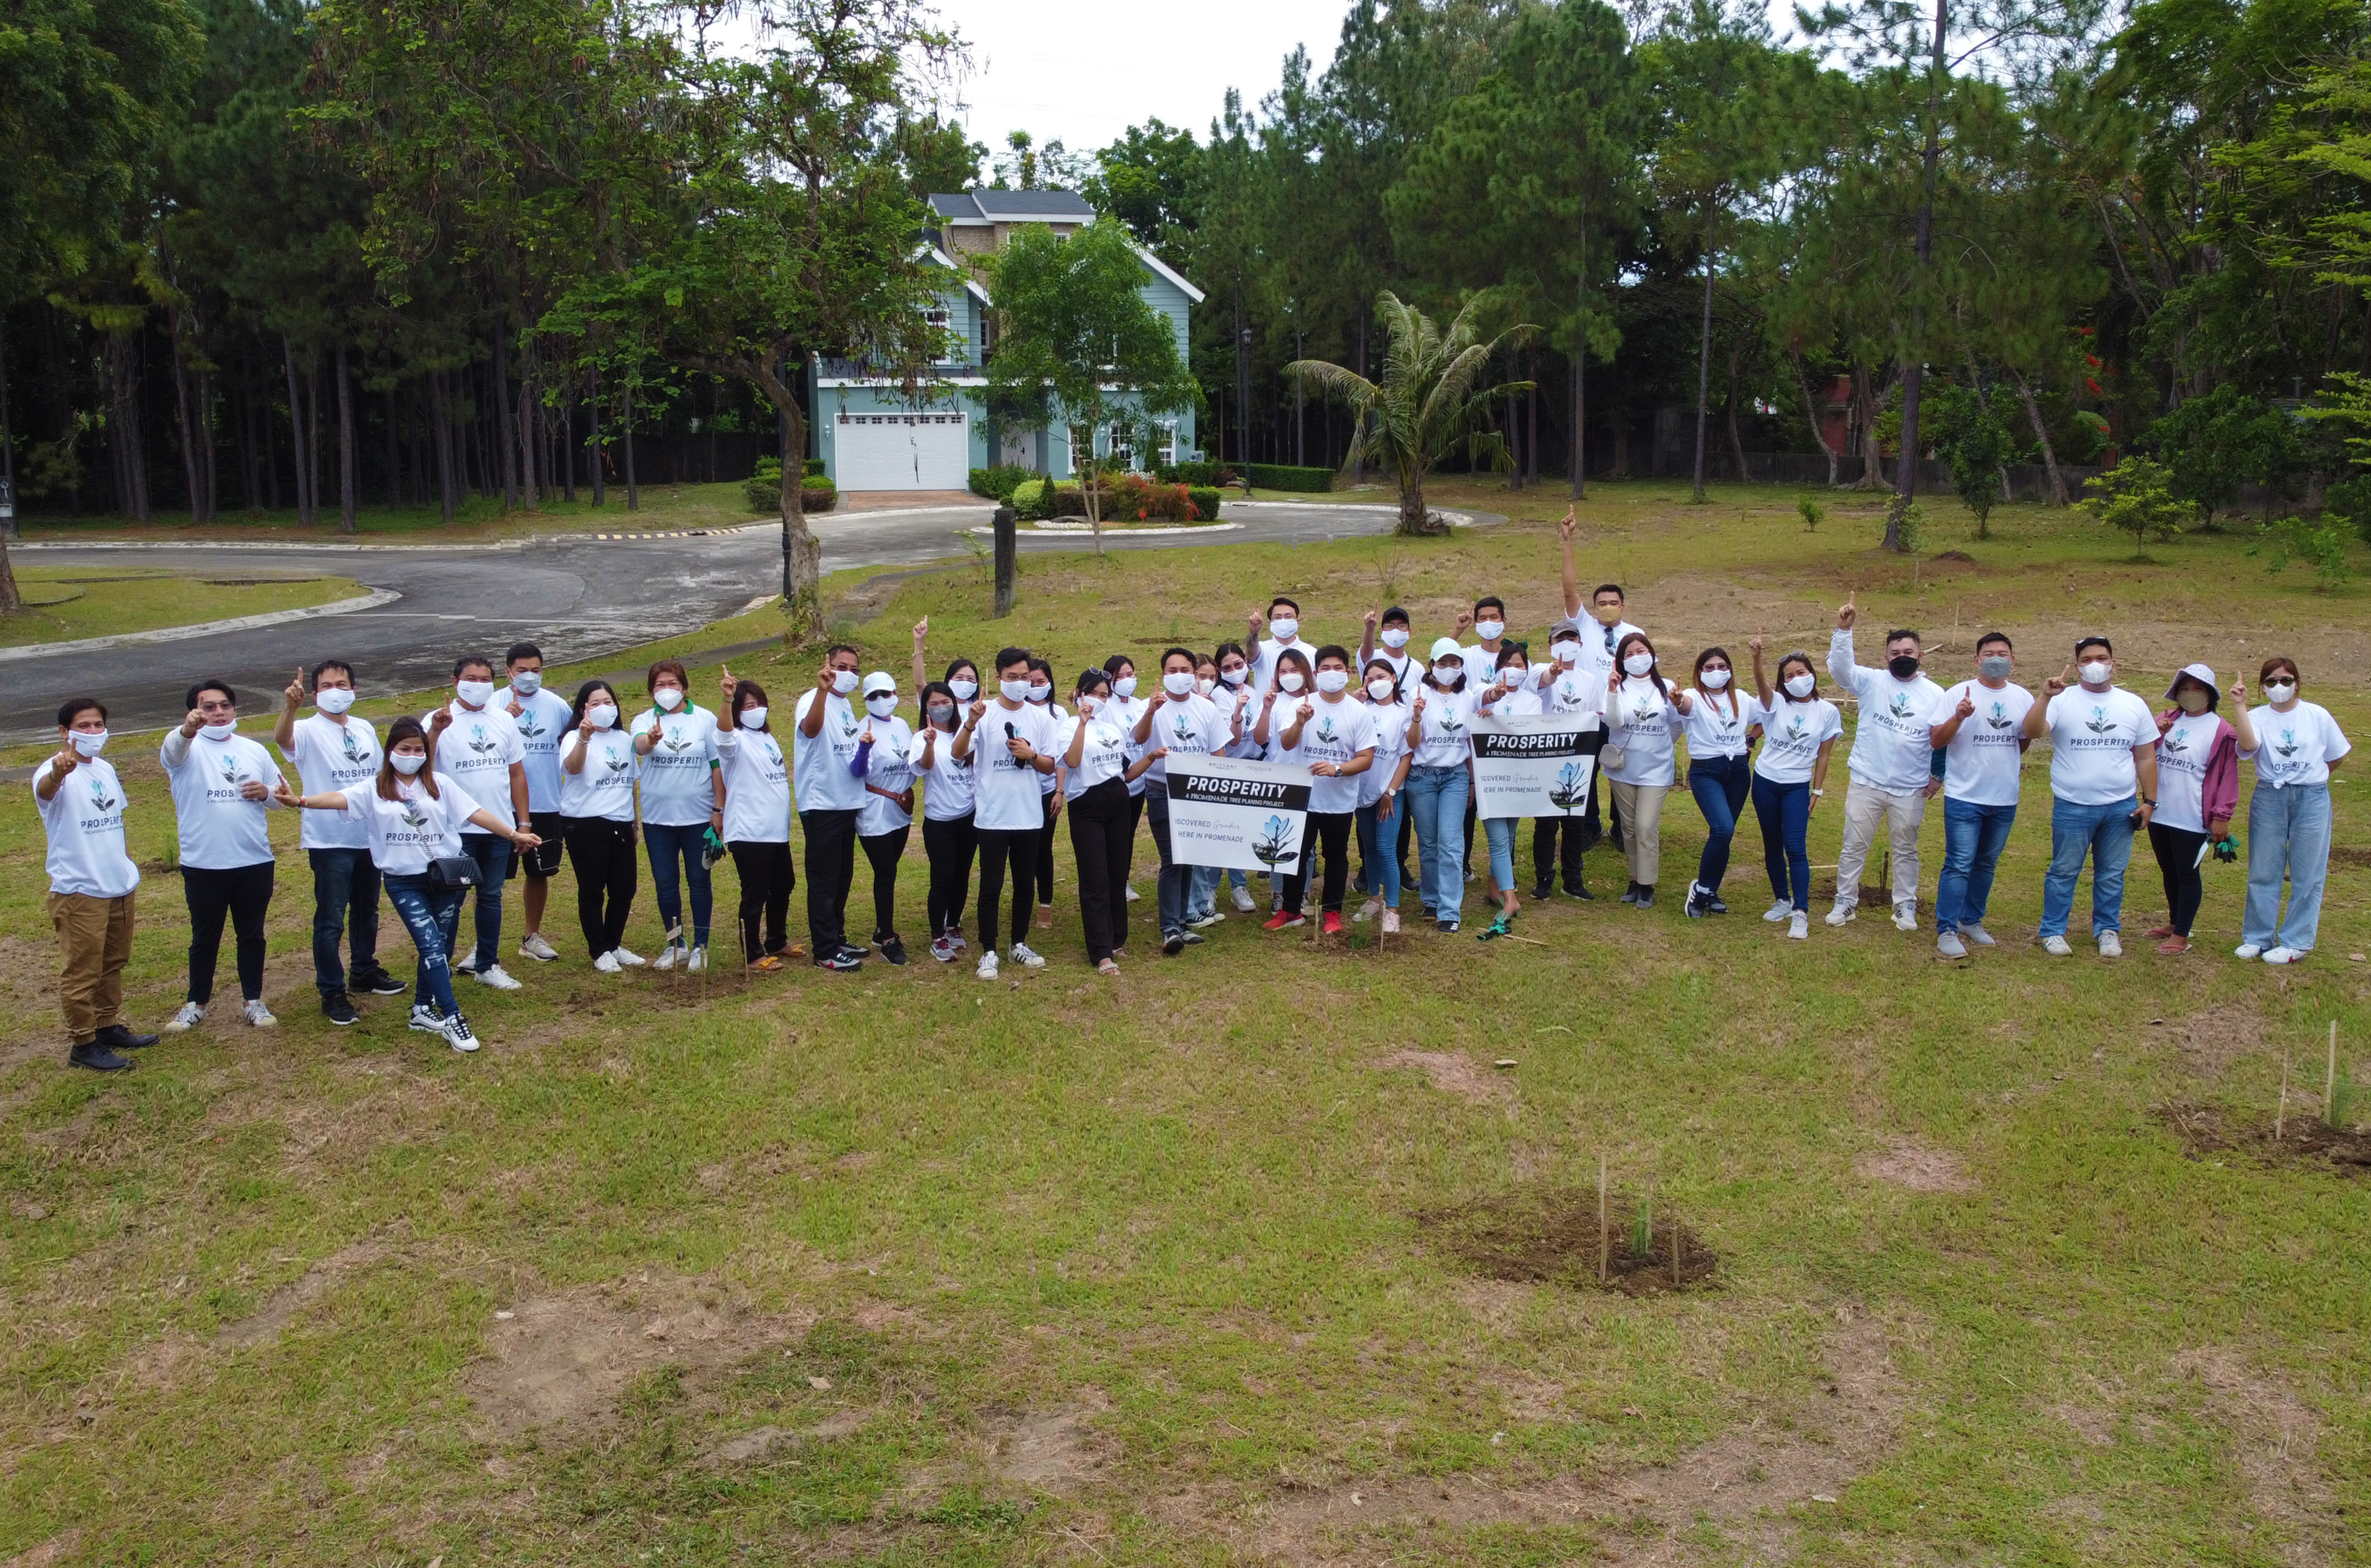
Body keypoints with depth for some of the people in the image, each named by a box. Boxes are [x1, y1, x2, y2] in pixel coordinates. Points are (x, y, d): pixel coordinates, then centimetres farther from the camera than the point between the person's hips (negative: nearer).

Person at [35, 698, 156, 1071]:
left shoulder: (105, 768, 10)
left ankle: (108, 1026, 30)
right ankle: (82, 1044, 6)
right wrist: (59, 772, -63)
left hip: (119, 885, 8)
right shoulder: (55, 771, -15)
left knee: (113, 964, 18)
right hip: (79, 890, -8)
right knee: (81, 971, -1)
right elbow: (44, 789, -41)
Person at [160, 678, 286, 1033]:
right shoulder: (188, 747, -3)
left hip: (255, 861, 3)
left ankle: (253, 1000, 23)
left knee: (252, 934, 12)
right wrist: (187, 730, -52)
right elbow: (172, 750, -28)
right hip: (203, 865, -3)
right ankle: (197, 1003, 22)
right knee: (205, 938, 9)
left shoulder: (255, 751, 9)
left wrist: (265, 793, -7)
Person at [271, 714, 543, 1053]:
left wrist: (514, 834, -5)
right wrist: (300, 800, -32)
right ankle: (452, 1019, -12)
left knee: (441, 946, 8)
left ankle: (422, 1009, 26)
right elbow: (340, 798, -14)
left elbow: (475, 813, 2)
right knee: (431, 945, -11)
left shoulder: (440, 784, 6)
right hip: (404, 882, -2)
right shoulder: (376, 791, 1)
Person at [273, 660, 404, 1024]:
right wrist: (290, 707, -53)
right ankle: (332, 993, 7)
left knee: (367, 912, 20)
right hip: (329, 842, -6)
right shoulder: (309, 731, -10)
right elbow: (282, 739, -34)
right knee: (330, 921, -1)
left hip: (369, 837, 6)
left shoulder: (365, 729, 8)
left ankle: (365, 973, 37)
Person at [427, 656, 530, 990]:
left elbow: (517, 773, 14)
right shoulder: (441, 722, -6)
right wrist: (437, 729, -41)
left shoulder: (504, 720, 9)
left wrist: (524, 821, 10)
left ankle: (487, 964, 24)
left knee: (491, 896, 13)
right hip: (456, 828, -4)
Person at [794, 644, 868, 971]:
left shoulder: (846, 705, 14)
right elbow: (811, 727, -39)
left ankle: (836, 939, 27)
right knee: (824, 881, -3)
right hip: (821, 805, -9)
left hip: (847, 804, 9)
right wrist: (822, 690, -51)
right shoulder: (812, 700, -13)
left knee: (842, 878, 16)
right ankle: (824, 951, 2)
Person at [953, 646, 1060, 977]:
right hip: (991, 816, -4)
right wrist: (970, 723, -36)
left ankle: (1019, 944, 27)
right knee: (991, 886, 1)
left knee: (1024, 883, 13)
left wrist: (1030, 755, -12)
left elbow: (1050, 766, 8)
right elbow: (958, 754, -19)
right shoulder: (983, 712, -7)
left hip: (1029, 816, 4)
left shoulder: (1041, 717, 4)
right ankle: (988, 952, 9)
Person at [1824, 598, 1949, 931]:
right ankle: (1846, 902, 17)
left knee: (1906, 850, 12)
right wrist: (1843, 630, -31)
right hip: (1865, 783, -1)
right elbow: (1840, 667, -18)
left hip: (1911, 790, 1)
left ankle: (1905, 907, 24)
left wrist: (1939, 776, -1)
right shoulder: (1872, 682, -2)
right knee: (1854, 846, 5)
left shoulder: (1934, 694, 2)